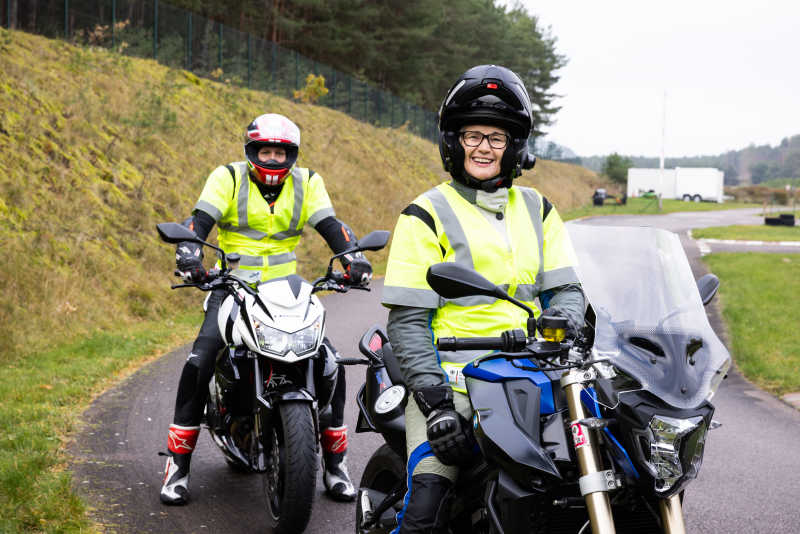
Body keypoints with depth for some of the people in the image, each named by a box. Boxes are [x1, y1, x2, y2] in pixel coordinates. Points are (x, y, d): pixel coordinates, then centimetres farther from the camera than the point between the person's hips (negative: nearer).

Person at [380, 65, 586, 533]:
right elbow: (407, 319, -3)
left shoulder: (537, 209, 17)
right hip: (452, 378, -4)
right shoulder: (427, 215, 3)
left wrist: (560, 322, -11)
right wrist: (433, 401, -13)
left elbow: (566, 287, 14)